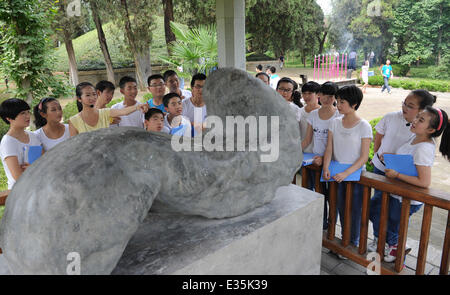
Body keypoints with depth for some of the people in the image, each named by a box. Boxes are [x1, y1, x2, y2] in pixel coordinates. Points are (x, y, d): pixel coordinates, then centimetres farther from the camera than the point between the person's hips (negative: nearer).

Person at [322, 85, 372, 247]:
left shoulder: (364, 126, -11)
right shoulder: (334, 122, 1)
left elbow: (364, 157, -13)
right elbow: (329, 149, 0)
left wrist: (346, 173, -23)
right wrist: (326, 167, -16)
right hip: (337, 174, 4)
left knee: (354, 211, 5)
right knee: (341, 209, 13)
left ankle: (354, 243, 26)